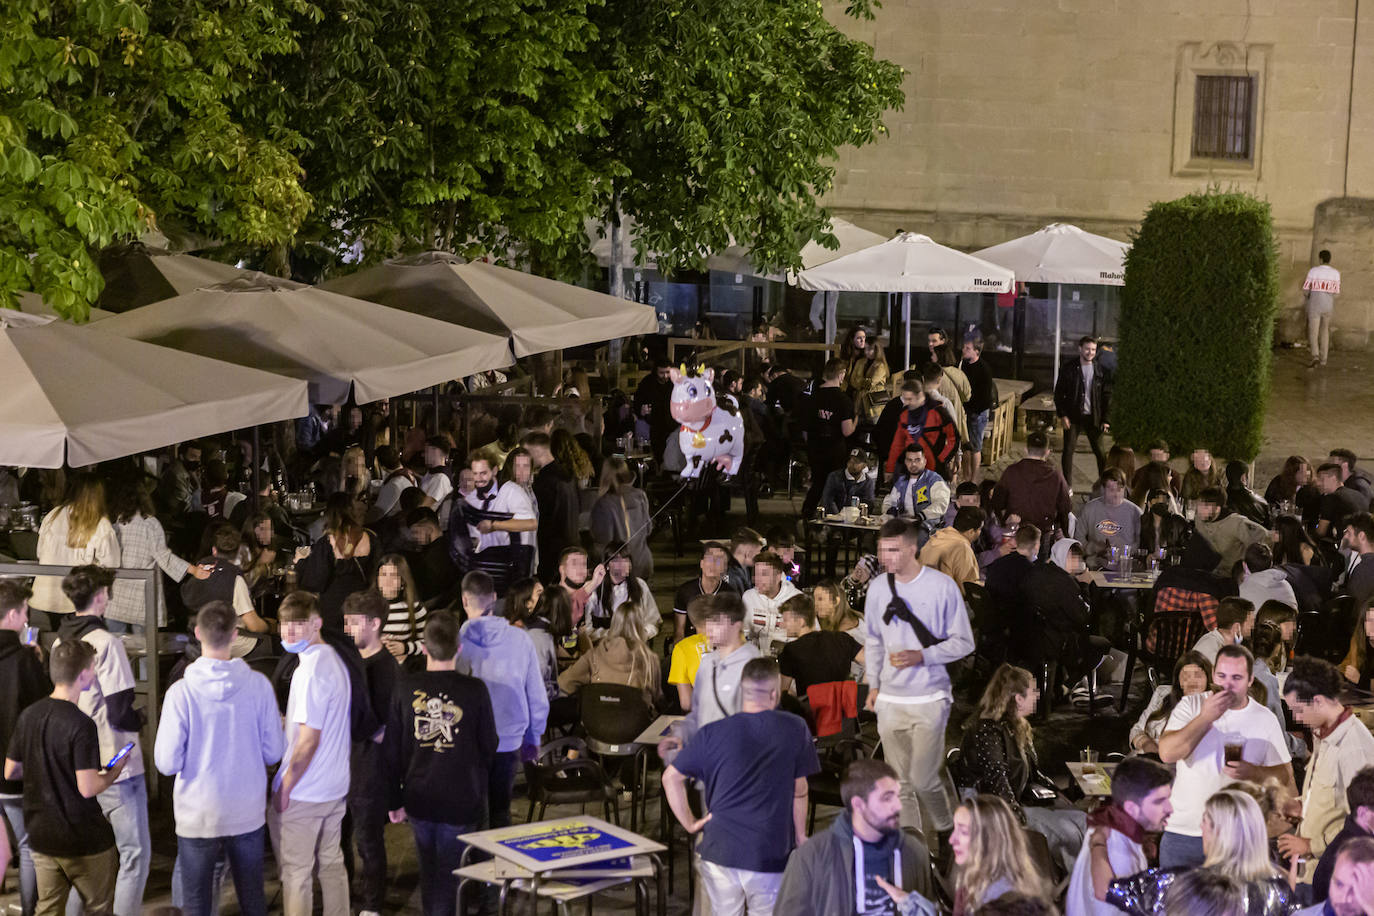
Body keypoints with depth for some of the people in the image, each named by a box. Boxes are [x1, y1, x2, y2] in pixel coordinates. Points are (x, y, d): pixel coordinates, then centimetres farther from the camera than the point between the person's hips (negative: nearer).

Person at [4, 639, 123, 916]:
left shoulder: (29, 716, 0)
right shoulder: (81, 724, -21)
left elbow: (10, 772, 8)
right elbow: (87, 788, -23)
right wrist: (114, 772, -5)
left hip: (41, 836, 6)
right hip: (84, 840, -6)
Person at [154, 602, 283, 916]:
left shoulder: (181, 692, -16)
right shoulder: (258, 686, -9)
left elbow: (167, 763, -13)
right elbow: (272, 752, -2)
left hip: (198, 817, -2)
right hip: (248, 815, 2)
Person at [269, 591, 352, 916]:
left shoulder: (311, 671, -22)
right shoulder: (336, 660, 7)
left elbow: (308, 740, -22)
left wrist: (285, 787, -15)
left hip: (303, 793, -9)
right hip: (336, 786, 9)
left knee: (296, 874, 0)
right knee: (332, 865, 17)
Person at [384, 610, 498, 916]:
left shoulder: (406, 689, -7)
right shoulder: (475, 691, -13)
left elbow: (392, 750, -2)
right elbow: (489, 745, -1)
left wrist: (395, 799, 8)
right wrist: (479, 784, 19)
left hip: (419, 799, 3)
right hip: (461, 801, -3)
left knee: (428, 874, 21)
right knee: (448, 879, 3)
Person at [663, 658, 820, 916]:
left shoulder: (712, 733, 1)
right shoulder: (795, 730, -3)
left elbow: (671, 777, 3)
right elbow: (799, 790, 3)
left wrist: (690, 823, 10)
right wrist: (800, 837, 15)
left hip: (720, 848, 2)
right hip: (771, 854, -1)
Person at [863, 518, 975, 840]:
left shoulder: (942, 586, -8)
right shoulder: (878, 588, 5)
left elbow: (963, 642, -4)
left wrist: (921, 656, -16)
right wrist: (873, 684, 14)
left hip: (929, 700, -4)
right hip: (890, 701, 4)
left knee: (923, 779, -7)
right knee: (900, 783, 5)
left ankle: (944, 826, 21)